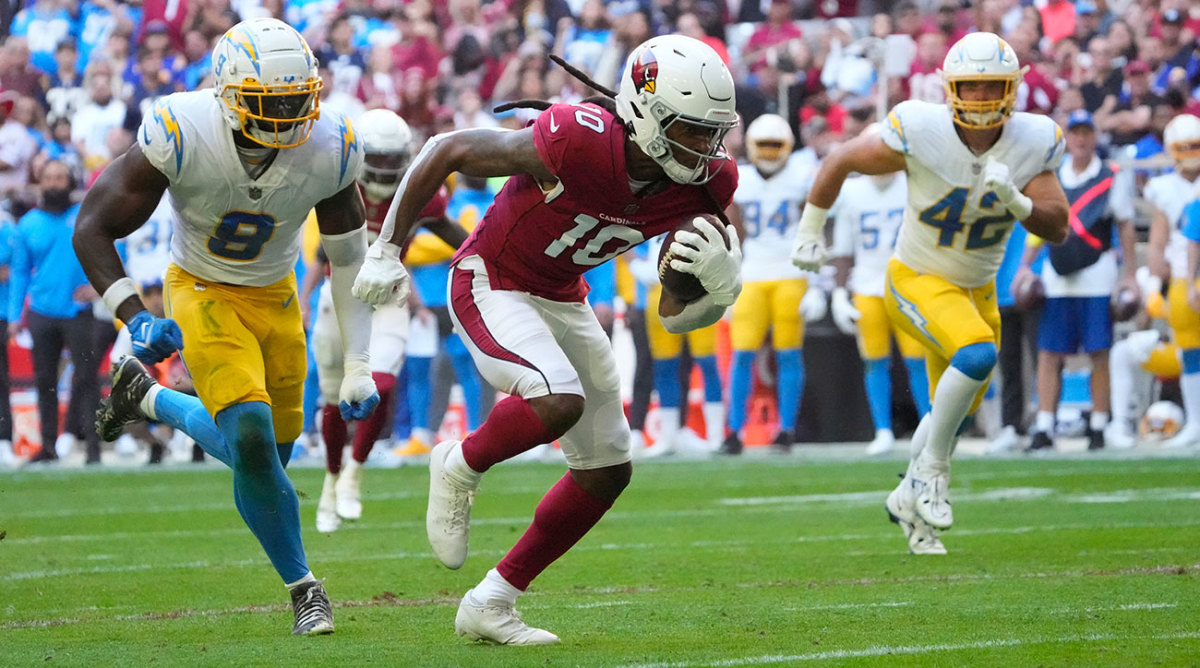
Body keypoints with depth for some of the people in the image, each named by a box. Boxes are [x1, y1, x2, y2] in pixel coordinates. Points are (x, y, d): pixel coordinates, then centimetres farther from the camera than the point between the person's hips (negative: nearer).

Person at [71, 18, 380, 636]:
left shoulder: (329, 150, -19)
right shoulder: (180, 136, -28)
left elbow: (348, 260, -3)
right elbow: (93, 228, -18)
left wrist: (359, 366, -4)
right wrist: (135, 318, -29)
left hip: (275, 297, 4)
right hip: (201, 291, -4)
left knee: (261, 452, 7)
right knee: (252, 437, -20)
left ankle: (147, 398, 34)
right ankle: (304, 589, 0)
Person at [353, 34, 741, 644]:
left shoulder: (703, 184, -13)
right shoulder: (576, 143, -32)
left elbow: (676, 316, -4)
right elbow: (447, 151, -19)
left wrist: (720, 281, -28)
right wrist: (386, 251, -14)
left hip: (561, 299, 8)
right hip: (491, 285, -7)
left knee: (607, 471, 7)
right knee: (558, 400, -33)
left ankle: (490, 605, 19)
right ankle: (459, 468, -2)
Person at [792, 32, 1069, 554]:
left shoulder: (1031, 144, -15)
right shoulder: (922, 133, -25)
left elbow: (1057, 229, -14)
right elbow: (841, 161, -10)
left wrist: (1015, 199, -33)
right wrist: (810, 232, -2)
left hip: (976, 290, 5)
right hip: (917, 280, -5)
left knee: (954, 412, 18)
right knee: (977, 354, -31)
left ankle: (911, 500, 43)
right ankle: (933, 468, -13)